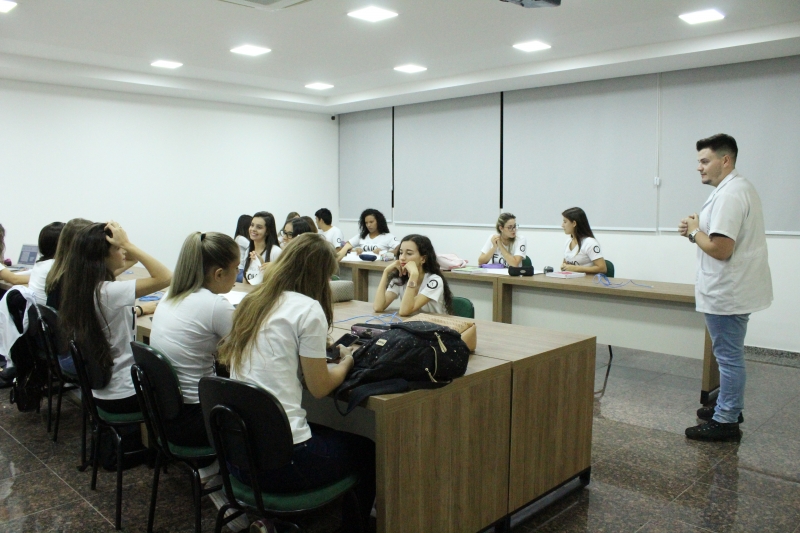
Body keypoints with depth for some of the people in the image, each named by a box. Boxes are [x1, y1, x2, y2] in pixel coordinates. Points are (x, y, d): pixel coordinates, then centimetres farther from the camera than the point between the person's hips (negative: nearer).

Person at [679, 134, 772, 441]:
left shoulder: (729, 194, -22)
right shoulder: (740, 188, 13)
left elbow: (720, 248, -28)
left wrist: (694, 232, -11)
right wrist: (699, 231, 5)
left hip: (727, 293, -11)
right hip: (734, 289, 11)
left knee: (728, 356, -1)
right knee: (730, 355, 20)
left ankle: (725, 421, 10)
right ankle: (728, 409, 33)